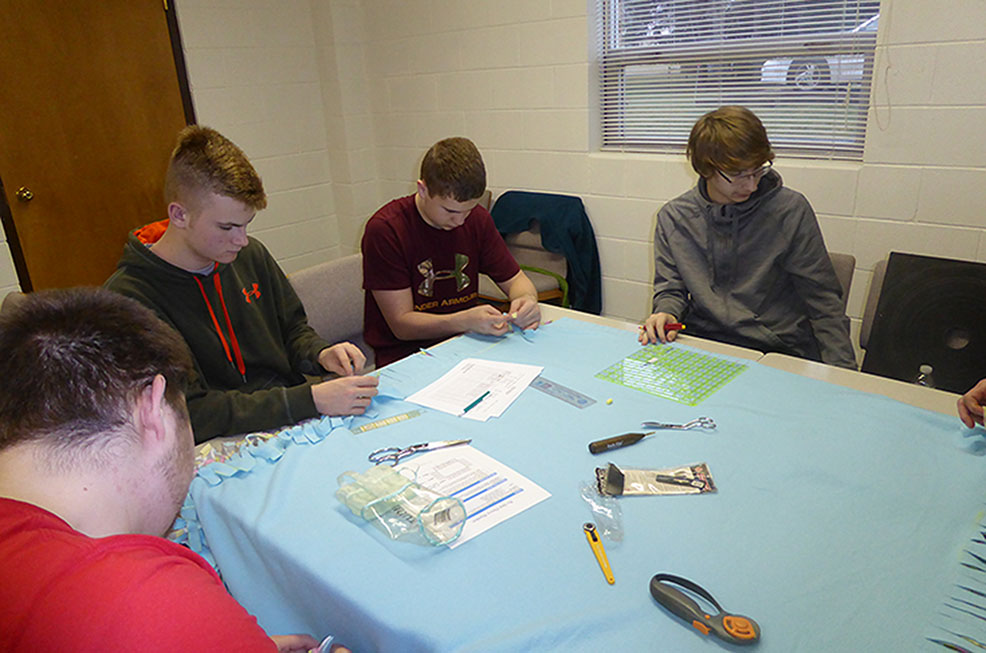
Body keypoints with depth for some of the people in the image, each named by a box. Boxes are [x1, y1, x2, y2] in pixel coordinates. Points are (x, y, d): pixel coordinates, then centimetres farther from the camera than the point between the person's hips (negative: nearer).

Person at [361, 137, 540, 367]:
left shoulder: (477, 218, 2)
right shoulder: (385, 229, -16)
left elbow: (514, 279, 11)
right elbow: (401, 324, -16)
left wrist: (527, 299, -15)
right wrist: (465, 321, -33)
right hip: (406, 353, -5)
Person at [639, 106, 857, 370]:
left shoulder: (791, 210, -3)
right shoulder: (673, 217, 3)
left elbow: (823, 301, -1)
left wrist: (843, 374, -10)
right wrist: (665, 313, -12)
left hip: (781, 352, -1)